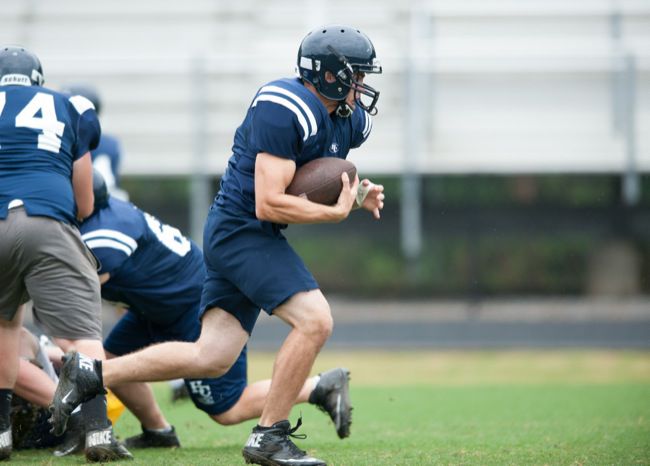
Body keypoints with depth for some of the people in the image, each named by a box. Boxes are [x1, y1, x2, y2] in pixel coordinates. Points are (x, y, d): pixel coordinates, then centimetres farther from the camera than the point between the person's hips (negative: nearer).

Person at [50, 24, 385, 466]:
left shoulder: (350, 121, 8)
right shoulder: (283, 110, -20)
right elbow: (269, 204, -24)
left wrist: (361, 191, 10)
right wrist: (338, 211, -18)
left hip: (245, 237, 10)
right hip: (241, 228, -10)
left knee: (212, 358, 5)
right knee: (315, 320, -20)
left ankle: (92, 374, 12)